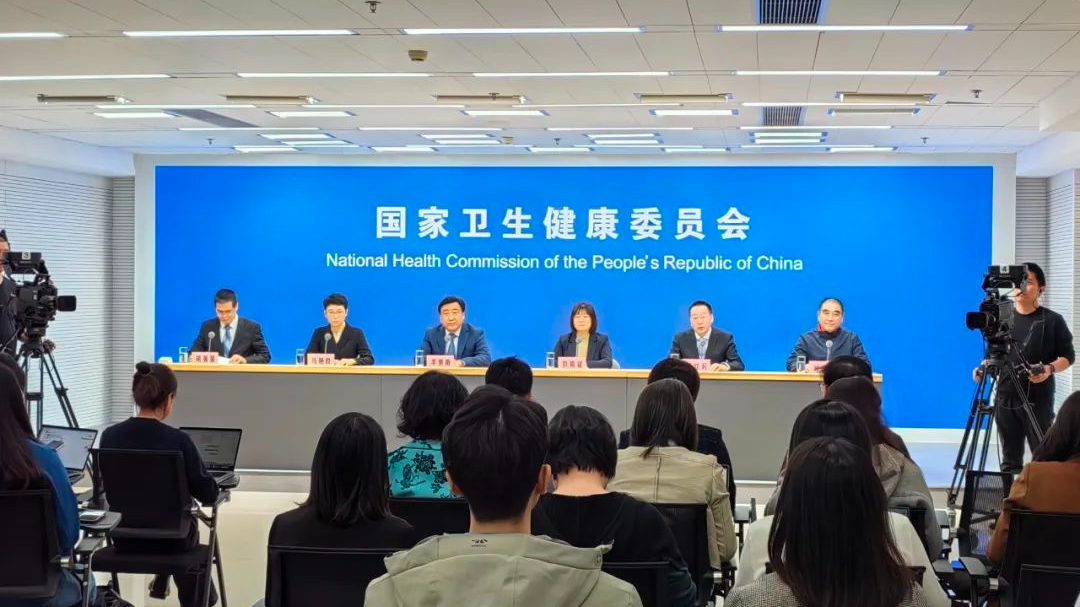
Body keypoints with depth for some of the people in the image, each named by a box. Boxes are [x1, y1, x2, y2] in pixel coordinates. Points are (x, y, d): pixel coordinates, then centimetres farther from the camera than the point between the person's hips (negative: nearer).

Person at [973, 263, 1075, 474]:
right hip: (1005, 397, 4)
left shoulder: (1053, 320, 0)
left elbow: (1068, 356, 1)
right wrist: (984, 367, -3)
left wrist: (1050, 369, -18)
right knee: (1010, 460, 7)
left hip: (1037, 399, -4)